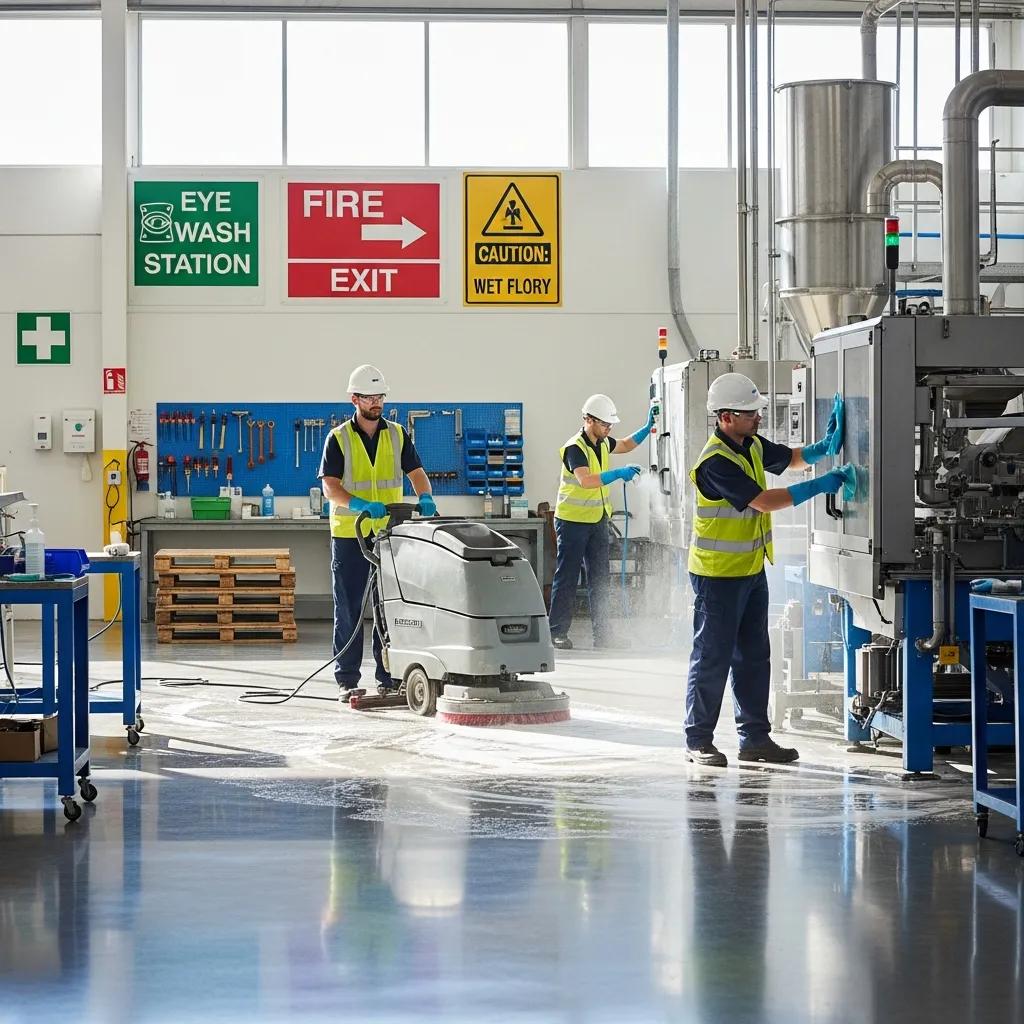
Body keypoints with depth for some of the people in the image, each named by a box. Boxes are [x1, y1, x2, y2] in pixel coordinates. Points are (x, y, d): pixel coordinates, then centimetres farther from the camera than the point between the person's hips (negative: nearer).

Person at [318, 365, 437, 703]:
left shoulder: (397, 435, 9)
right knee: (349, 610, 0)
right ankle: (347, 680, 4)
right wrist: (360, 504, -26)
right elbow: (330, 485, -9)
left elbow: (416, 472, 3)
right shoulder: (338, 439, 0)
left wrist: (425, 497, -19)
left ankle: (389, 676, 9)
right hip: (349, 535, -3)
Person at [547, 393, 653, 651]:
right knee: (567, 578, -2)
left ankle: (602, 634, 12)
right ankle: (557, 632, 5)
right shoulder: (575, 448, -19)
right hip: (572, 521, -8)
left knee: (600, 578, 8)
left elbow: (625, 445, 29)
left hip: (598, 520, 8)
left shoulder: (602, 443, 7)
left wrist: (647, 428, 15)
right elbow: (585, 480, -34)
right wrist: (618, 474, -39)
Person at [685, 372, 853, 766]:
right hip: (718, 574, -9)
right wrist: (818, 486, -25)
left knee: (754, 658, 12)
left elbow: (790, 459, 23)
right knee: (712, 658, -2)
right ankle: (699, 741, 5)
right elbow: (763, 501, -26)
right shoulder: (715, 461, -22)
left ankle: (755, 737, 19)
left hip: (752, 570, 9)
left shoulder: (752, 445, 7)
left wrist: (824, 447, 2)